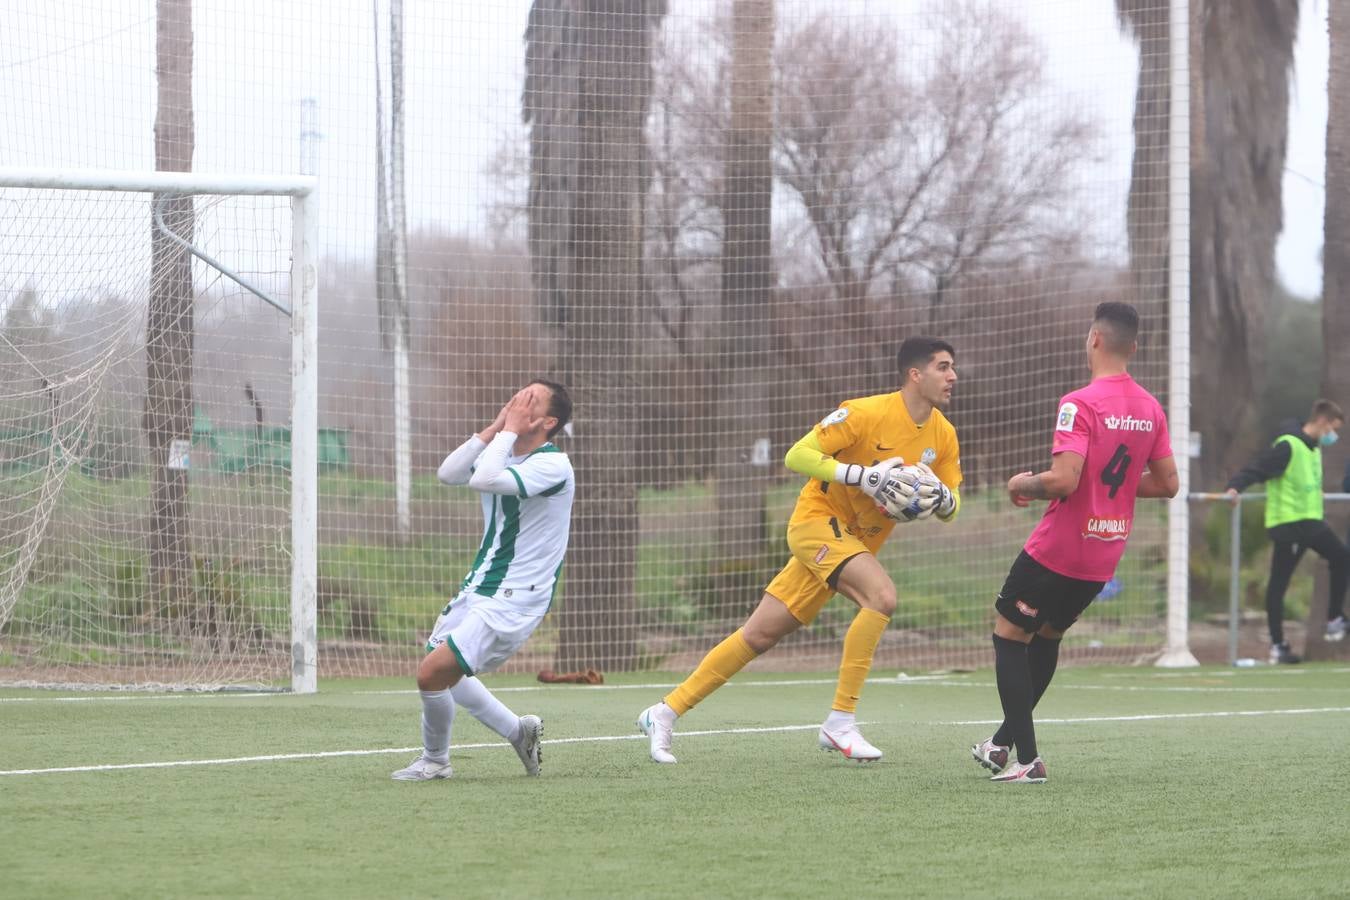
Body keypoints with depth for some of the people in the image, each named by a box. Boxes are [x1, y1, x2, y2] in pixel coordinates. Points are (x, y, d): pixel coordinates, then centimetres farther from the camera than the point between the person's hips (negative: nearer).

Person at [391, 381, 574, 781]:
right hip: (478, 587, 10)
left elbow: (484, 479, -33)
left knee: (432, 672, -15)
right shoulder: (505, 451, 7)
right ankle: (518, 730, 32)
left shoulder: (553, 466, -19)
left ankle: (435, 760, 8)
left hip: (511, 601, -10)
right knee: (442, 671, 19)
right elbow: (448, 473, -7)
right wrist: (495, 428, -9)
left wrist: (510, 430, -22)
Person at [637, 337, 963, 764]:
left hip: (856, 541, 7)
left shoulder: (943, 435, 2)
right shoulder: (867, 413, -19)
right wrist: (862, 476, -29)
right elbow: (797, 456, -19)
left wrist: (940, 497, -15)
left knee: (759, 635, 6)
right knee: (881, 595, -30)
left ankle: (665, 713, 13)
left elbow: (951, 507, 9)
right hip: (818, 519, -7)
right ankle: (840, 722, -23)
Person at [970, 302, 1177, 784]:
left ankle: (1026, 758, -3)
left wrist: (1023, 484, -7)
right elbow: (1167, 484, 8)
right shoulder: (1150, 409, 3)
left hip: (1058, 549, -7)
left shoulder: (1079, 404, -19)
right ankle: (1005, 742, 32)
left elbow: (1063, 479, -27)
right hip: (1105, 558, 7)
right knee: (1047, 635, 24)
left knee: (1009, 635, 7)